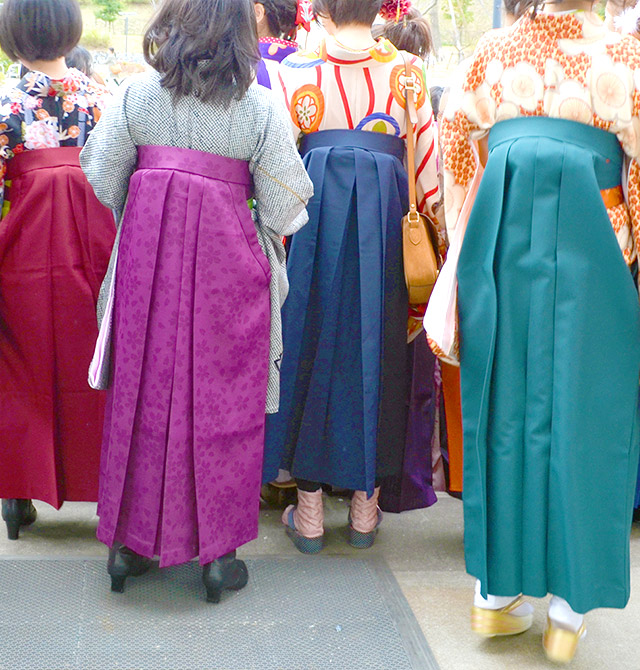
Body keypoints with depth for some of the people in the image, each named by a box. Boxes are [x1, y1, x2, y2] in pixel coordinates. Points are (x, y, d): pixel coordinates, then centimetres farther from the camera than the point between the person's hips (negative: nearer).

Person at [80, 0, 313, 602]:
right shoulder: (260, 108, -6)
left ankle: (130, 541, 23)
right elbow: (283, 209, -7)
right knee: (222, 398, 8)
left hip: (145, 258, 2)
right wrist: (263, 225, 16)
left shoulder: (137, 96, 0)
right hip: (227, 260, -2)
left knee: (143, 388, 13)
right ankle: (217, 552, 16)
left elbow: (101, 178, 3)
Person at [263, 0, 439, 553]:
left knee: (312, 337, 6)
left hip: (314, 201, 0)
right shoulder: (406, 70, 4)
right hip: (383, 210, 1)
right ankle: (366, 508, 16)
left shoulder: (296, 70, 2)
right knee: (374, 343, 8)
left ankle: (309, 512, 11)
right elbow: (428, 153, 3)